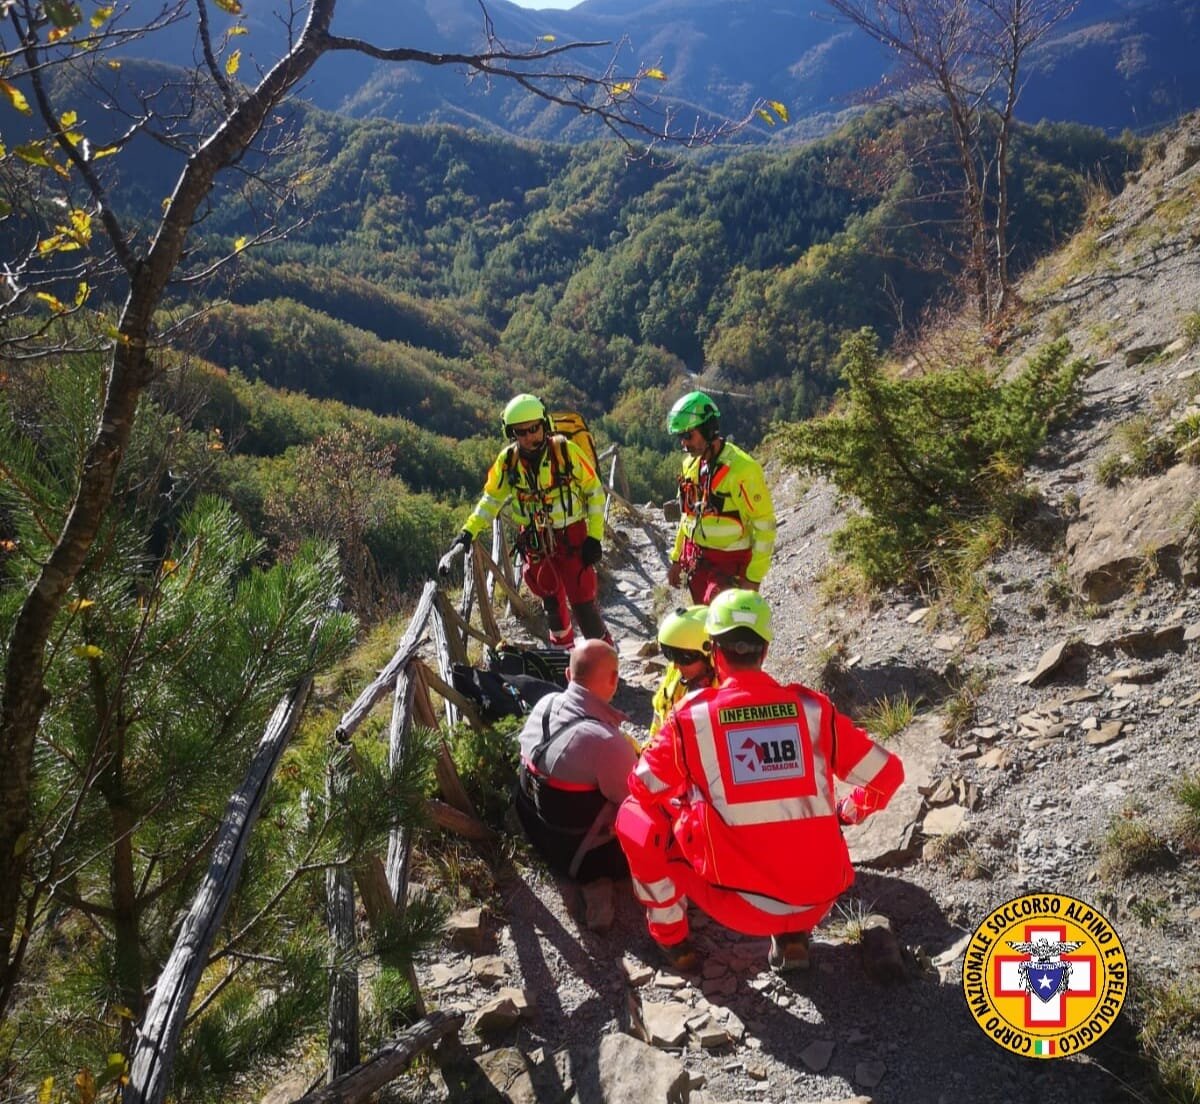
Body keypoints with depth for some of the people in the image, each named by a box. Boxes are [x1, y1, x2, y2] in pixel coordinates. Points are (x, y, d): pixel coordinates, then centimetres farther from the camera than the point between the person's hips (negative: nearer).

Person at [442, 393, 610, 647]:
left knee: (583, 602, -7)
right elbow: (491, 499, 6)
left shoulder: (565, 450, -15)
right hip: (535, 540, 4)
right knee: (551, 600, 16)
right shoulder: (508, 460, -6)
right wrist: (468, 532, -7)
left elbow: (594, 491, -6)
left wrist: (594, 537, -10)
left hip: (572, 536, -4)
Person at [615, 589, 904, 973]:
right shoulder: (812, 707, -1)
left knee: (635, 815, 15)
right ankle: (792, 935, 18)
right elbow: (887, 774, 6)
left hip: (737, 902, -2)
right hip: (817, 899, 3)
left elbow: (644, 789, 4)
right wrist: (848, 812, 26)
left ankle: (671, 939, 21)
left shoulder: (692, 715, -8)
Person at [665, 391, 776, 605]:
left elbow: (765, 526, -16)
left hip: (729, 563, -7)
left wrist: (753, 578, -16)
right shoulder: (691, 464, 6)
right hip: (696, 561, 7)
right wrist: (677, 559, 18)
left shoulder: (742, 469, -19)